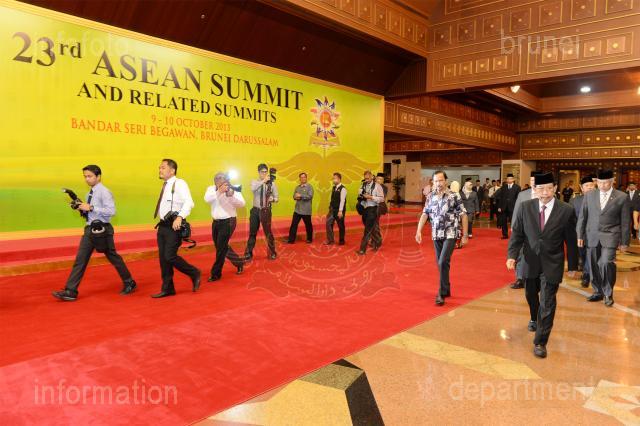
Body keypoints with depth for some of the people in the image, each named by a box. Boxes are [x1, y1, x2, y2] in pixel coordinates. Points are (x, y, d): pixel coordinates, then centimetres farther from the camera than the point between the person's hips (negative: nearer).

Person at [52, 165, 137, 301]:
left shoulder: (104, 192, -13)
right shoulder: (90, 193, 12)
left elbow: (111, 211, -23)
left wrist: (91, 208, -23)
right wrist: (82, 208, 0)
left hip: (101, 229, -8)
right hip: (90, 229, 8)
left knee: (113, 257, 7)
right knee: (80, 259, 4)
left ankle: (129, 283, 25)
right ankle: (70, 291, 7)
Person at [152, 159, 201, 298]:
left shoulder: (179, 183, -11)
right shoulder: (165, 185, 15)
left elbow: (189, 202, -25)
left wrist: (180, 217, -36)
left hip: (174, 226, -9)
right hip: (163, 225, 9)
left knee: (170, 256, -13)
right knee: (163, 257, 10)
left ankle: (194, 274, 10)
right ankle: (167, 289, 22)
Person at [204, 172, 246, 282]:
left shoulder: (233, 190, -11)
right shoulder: (211, 189, -1)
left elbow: (242, 204, -23)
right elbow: (207, 199, -22)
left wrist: (231, 196, -39)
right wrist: (219, 192, -36)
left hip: (228, 222, -5)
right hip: (216, 222, 6)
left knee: (221, 248, -5)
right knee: (222, 247, 16)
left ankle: (215, 274, 8)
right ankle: (239, 263, 36)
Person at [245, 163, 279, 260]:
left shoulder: (272, 183, -4)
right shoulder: (254, 182, -1)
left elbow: (276, 198, 2)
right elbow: (253, 189, -25)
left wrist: (272, 199, -21)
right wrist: (264, 181, -32)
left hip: (266, 210, -2)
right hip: (255, 210, 2)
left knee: (268, 232, 4)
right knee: (252, 232, 11)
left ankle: (272, 252, 22)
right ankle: (248, 253, 23)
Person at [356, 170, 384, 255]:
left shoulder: (377, 186, -6)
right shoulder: (363, 185, 11)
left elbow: (381, 198, -11)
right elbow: (359, 196, 20)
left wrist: (371, 197, -20)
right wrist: (360, 197, -4)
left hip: (372, 209, -6)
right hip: (364, 209, 6)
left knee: (368, 230, -8)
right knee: (370, 229, 16)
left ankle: (362, 250, -10)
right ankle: (376, 244, 33)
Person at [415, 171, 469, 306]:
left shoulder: (454, 196, -6)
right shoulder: (431, 197, 6)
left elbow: (463, 215, -4)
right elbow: (425, 214, 5)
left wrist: (465, 235, -6)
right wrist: (419, 231, -6)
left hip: (450, 234, -5)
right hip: (436, 235, 5)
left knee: (443, 262, -14)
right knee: (440, 263, 11)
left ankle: (442, 293, -6)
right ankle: (447, 289, 27)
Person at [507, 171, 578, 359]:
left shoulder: (566, 211, -11)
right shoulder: (525, 207, -6)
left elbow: (571, 241, -3)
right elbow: (517, 233, -3)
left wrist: (572, 265, 3)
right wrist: (512, 255, -15)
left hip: (552, 264, -3)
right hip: (531, 262, 3)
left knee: (547, 303, -3)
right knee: (531, 295, 23)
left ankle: (540, 342, 9)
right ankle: (536, 319, 53)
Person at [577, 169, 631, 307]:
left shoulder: (622, 197, -1)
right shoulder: (589, 195, 5)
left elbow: (625, 222, 1)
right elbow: (582, 217, 8)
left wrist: (624, 242, 1)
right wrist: (580, 235, 5)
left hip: (610, 236, -3)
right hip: (592, 236, 3)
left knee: (606, 263, -18)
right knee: (594, 266, 9)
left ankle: (608, 293, 2)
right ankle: (598, 292, 26)